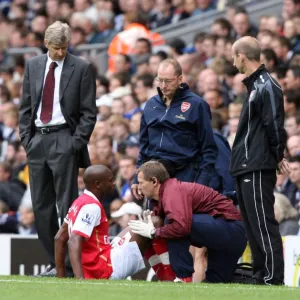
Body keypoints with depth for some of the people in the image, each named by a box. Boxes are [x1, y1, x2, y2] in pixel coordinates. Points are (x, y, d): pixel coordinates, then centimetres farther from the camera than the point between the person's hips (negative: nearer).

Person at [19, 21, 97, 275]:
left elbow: (89, 111, -1)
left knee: (66, 204, -8)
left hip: (64, 140, -5)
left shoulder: (81, 68, -1)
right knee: (41, 206, 6)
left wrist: (77, 141, -10)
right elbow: (26, 106, 15)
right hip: (37, 139, 5)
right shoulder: (33, 66, 12)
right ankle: (55, 261, 12)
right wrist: (26, 137, 5)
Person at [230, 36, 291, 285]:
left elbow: (274, 125, -18)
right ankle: (261, 275, 15)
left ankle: (273, 279, -10)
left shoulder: (266, 87, -13)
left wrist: (277, 157, -8)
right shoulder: (255, 85, 17)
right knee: (254, 227, 12)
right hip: (246, 169, 10)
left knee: (263, 225, -10)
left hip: (258, 169, -10)